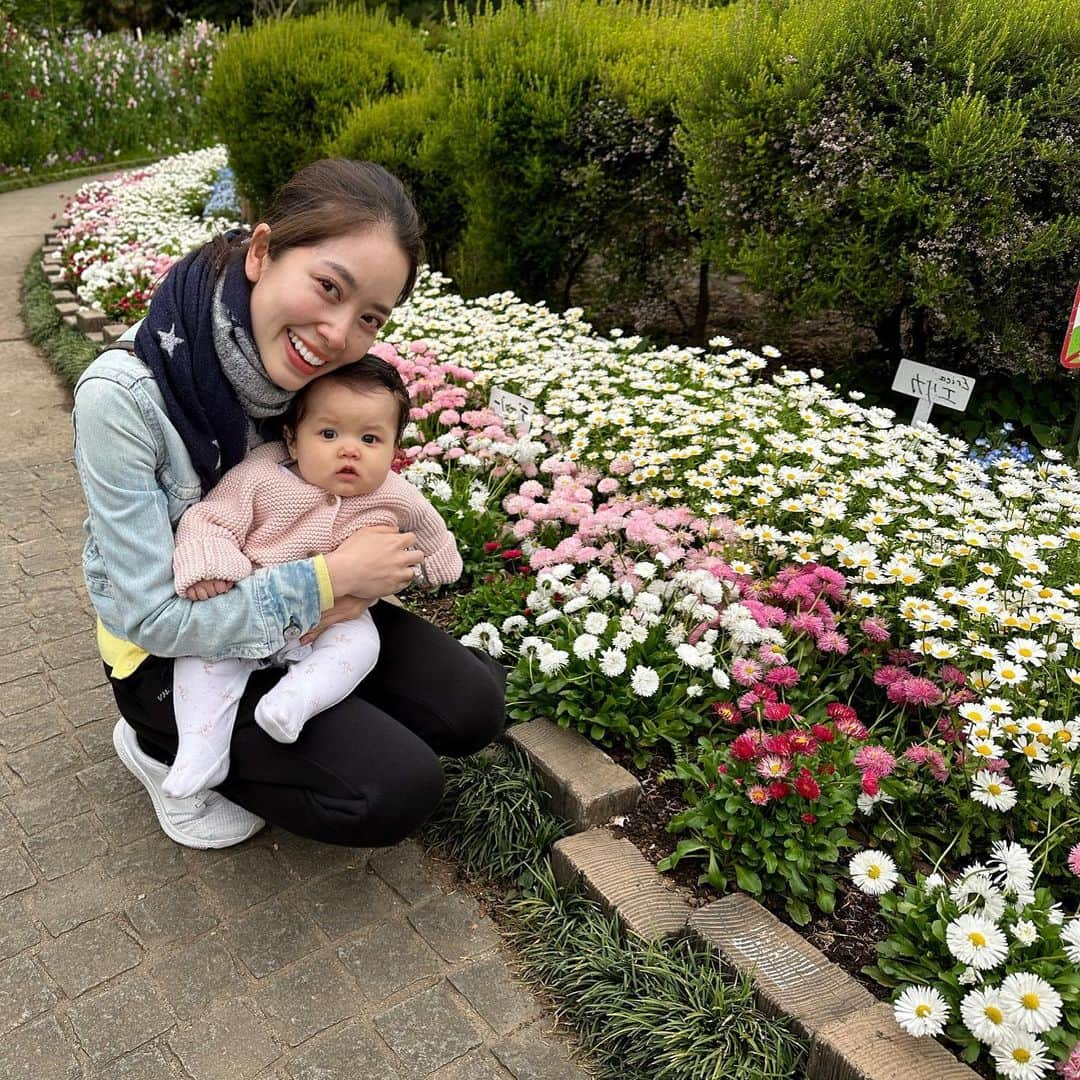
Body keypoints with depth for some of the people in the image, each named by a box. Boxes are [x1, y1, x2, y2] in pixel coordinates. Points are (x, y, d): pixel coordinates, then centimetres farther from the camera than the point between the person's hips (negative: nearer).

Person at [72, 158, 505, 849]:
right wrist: (331, 578, -28)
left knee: (476, 708, -2)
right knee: (398, 790, -16)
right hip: (172, 654, -5)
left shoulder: (315, 360, -14)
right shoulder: (121, 398, -30)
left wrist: (358, 576, -20)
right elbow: (151, 616, -26)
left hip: (307, 615, 6)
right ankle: (162, 747, 5)